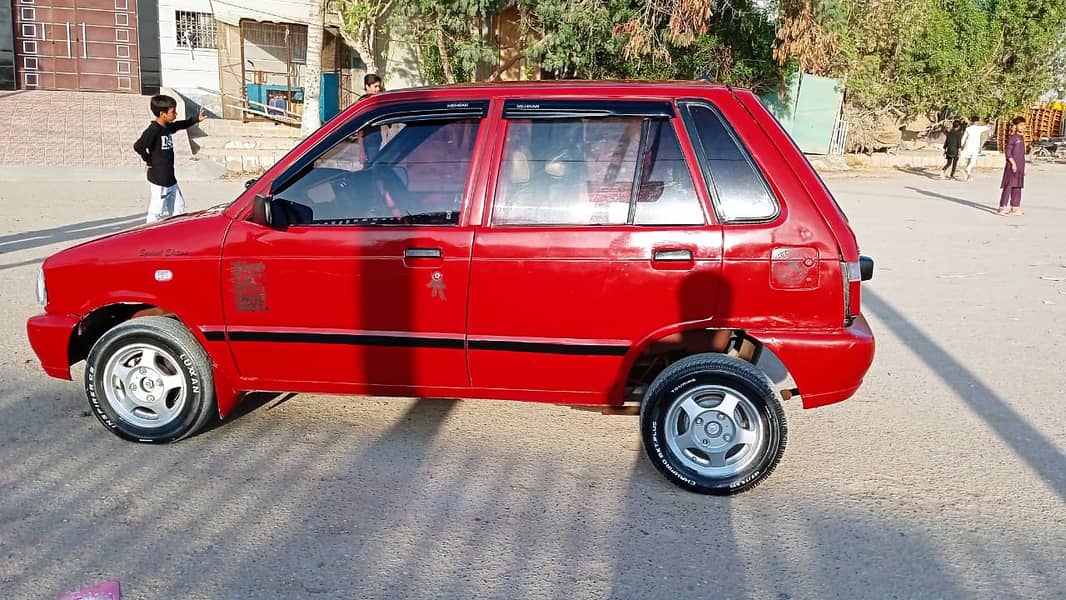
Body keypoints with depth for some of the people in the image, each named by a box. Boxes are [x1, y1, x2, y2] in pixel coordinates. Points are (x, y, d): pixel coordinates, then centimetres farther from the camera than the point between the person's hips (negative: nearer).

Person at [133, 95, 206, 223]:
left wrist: (197, 119, 21)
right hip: (158, 179, -9)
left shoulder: (168, 127, 7)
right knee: (156, 212, -2)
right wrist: (148, 160, -15)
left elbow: (182, 125, 28)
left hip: (170, 178, 9)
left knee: (178, 207, 18)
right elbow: (138, 146, -29)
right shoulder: (153, 130, -19)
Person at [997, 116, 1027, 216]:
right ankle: (1002, 207, -5)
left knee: (1017, 187, 9)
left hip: (1020, 166, 8)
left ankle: (1014, 207, 15)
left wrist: (1023, 168, 20)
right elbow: (1007, 152, -13)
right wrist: (1013, 163, -20)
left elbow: (1022, 153, 21)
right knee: (1008, 186, -8)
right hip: (1012, 165, -8)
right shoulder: (1012, 137, -9)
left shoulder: (1022, 138, 15)